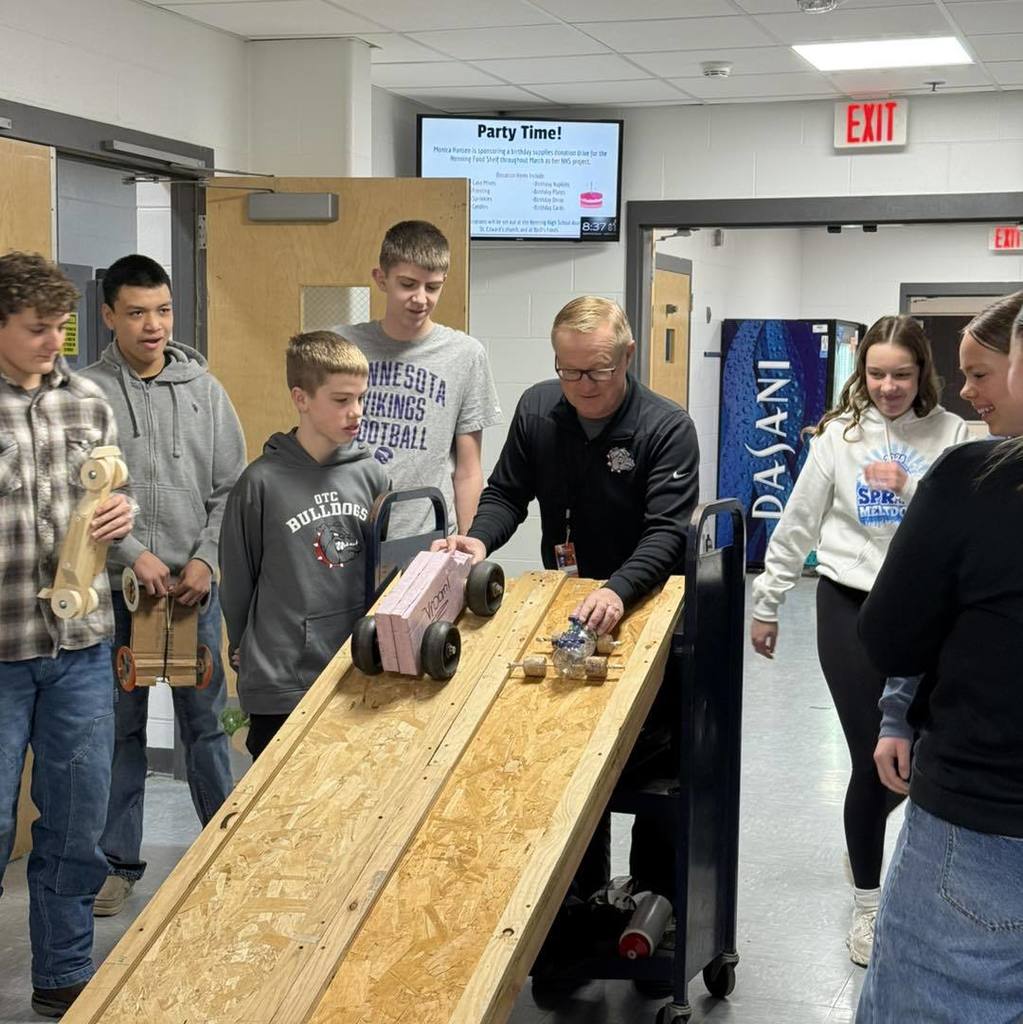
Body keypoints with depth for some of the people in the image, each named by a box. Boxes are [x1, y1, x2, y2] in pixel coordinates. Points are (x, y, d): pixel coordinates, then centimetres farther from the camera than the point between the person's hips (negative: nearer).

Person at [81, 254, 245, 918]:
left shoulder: (205, 390, 4)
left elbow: (231, 487, 4)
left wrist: (206, 560, -6)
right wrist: (133, 554, -14)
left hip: (194, 588, 2)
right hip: (114, 589, -1)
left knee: (206, 722, 10)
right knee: (120, 728, 9)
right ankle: (119, 860, 22)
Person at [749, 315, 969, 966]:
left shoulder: (951, 435, -2)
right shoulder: (841, 434, -1)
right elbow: (798, 525, 4)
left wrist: (909, 487, -21)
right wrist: (766, 604, 8)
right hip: (851, 607, -1)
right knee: (873, 759, -1)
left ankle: (876, 814, 45)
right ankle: (868, 902, 17)